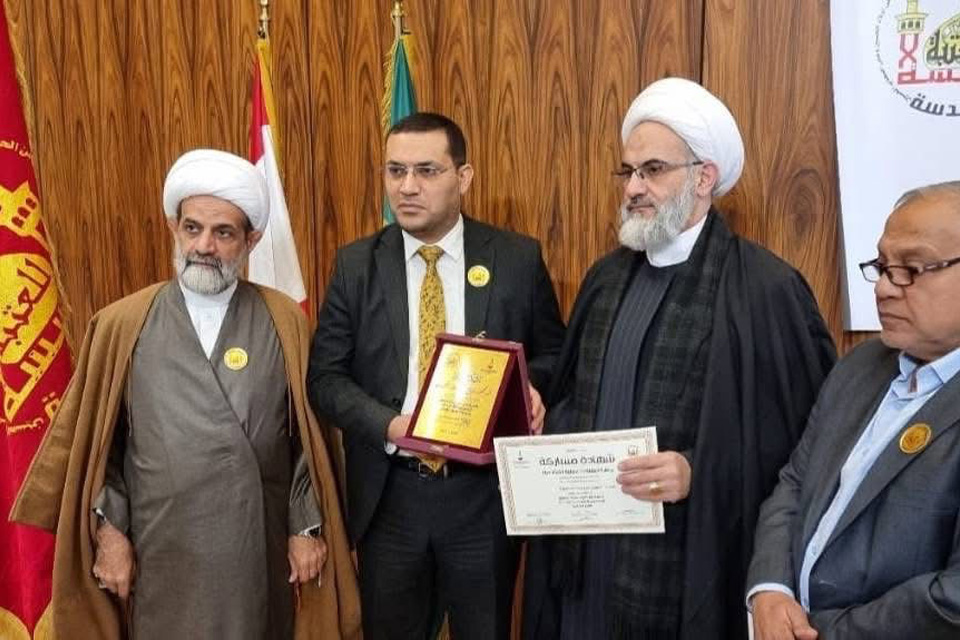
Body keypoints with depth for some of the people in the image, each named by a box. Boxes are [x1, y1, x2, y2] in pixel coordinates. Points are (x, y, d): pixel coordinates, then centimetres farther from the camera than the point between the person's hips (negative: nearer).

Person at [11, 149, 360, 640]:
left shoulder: (285, 321, -2)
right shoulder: (121, 323, -1)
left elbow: (309, 434, -1)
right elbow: (94, 439, 4)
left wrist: (308, 528, -1)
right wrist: (108, 529, 0)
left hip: (260, 547, 0)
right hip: (162, 551, 0)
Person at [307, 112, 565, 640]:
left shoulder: (518, 259, -3)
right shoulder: (355, 265, -1)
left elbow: (554, 355, 6)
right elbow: (325, 376, -1)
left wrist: (529, 389, -16)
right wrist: (390, 426, -18)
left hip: (484, 492, -1)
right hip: (388, 495, 1)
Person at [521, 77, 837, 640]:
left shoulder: (767, 289, -13)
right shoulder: (608, 277, 8)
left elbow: (802, 437, -13)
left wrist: (700, 473, -23)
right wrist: (553, 439, -1)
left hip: (689, 561, -5)